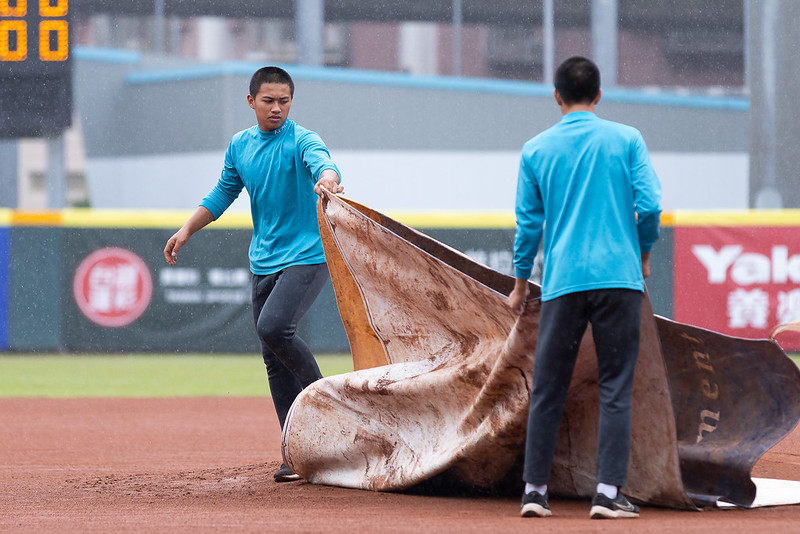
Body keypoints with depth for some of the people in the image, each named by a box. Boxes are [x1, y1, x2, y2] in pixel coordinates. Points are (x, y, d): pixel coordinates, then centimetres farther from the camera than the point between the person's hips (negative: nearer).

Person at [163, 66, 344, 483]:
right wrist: (186, 232, 16)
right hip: (264, 261, 7)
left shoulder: (301, 140, -12)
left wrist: (326, 179, -56)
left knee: (273, 327, -28)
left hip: (308, 256, -7)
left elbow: (322, 162, -34)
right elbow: (223, 193, 22)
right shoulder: (240, 146, 8)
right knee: (274, 359, 5)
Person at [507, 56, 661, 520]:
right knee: (616, 388, 0)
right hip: (619, 277, -2)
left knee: (548, 390, 8)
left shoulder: (536, 150, 6)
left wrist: (521, 284, 18)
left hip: (562, 283, 2)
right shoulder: (626, 140, 1)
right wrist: (644, 253, 12)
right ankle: (609, 493, -6)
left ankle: (534, 490, 8)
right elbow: (650, 205, -5)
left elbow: (529, 221, 7)